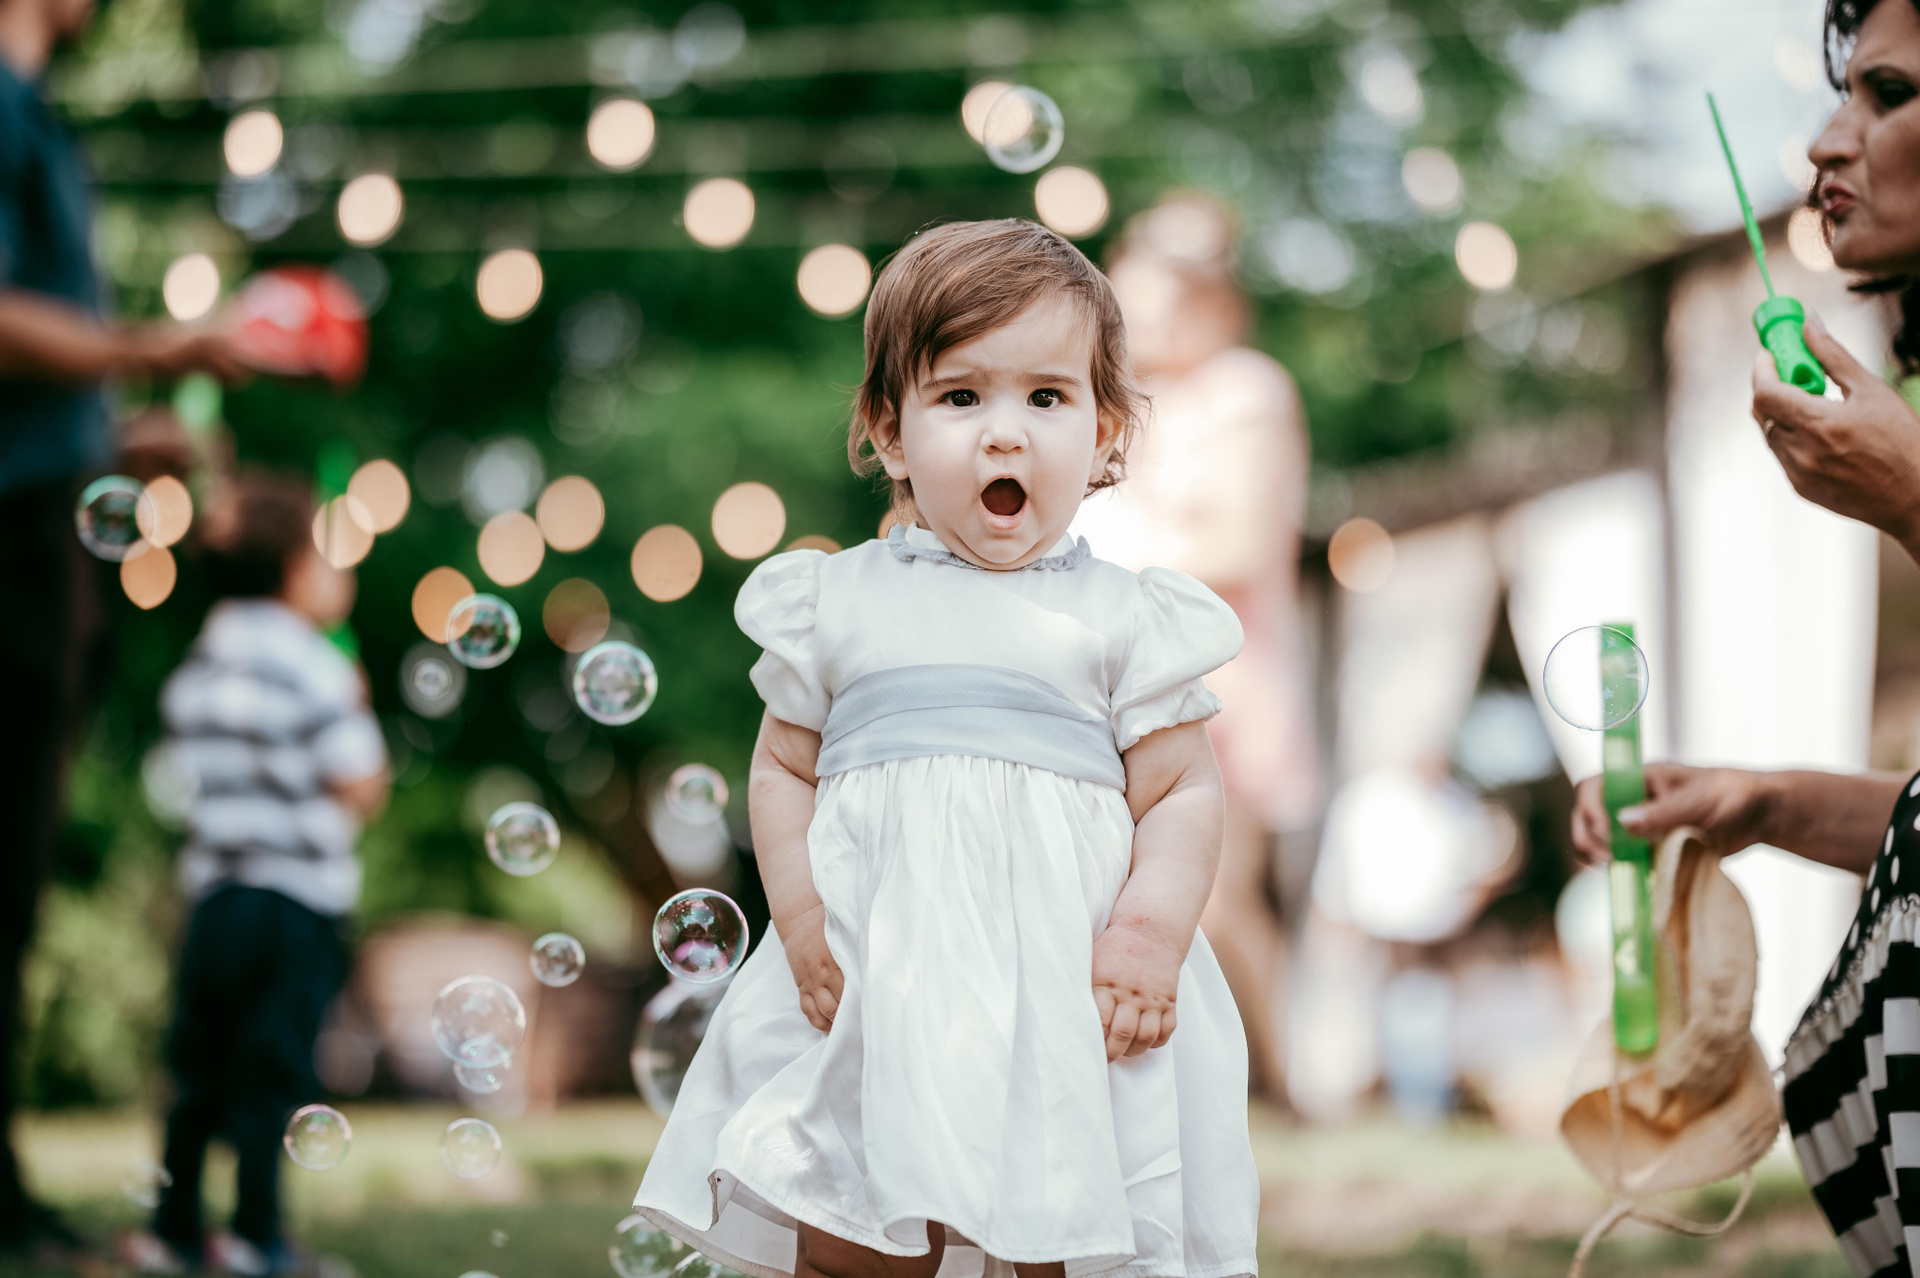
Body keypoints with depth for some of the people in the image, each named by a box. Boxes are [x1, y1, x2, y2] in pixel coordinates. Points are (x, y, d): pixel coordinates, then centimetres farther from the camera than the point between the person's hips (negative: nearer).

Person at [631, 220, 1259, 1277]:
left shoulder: (1121, 617, 4)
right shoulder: (837, 600, 8)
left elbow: (1183, 790, 1)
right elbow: (784, 768, 11)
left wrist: (1150, 934, -13)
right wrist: (804, 920, -3)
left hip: (1074, 993, -1)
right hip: (874, 990, 1)